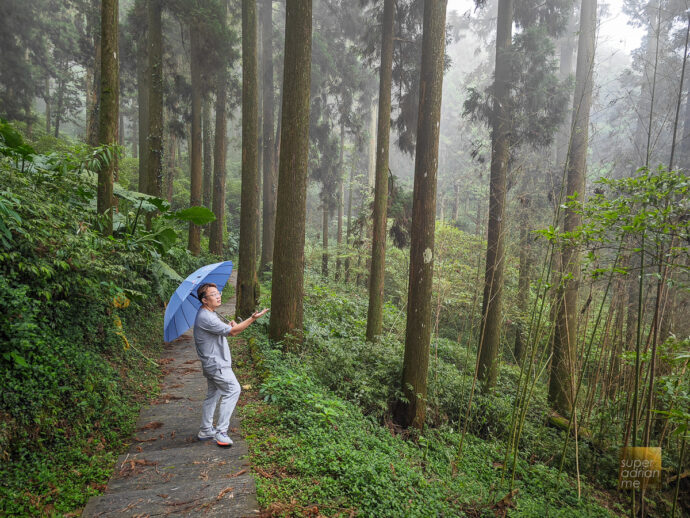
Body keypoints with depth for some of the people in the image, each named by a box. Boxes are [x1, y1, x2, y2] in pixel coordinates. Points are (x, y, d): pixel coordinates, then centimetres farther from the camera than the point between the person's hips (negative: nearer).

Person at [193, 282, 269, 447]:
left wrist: (229, 326, 1)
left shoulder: (209, 314, 10)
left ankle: (205, 431, 27)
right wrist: (253, 318, -26)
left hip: (212, 363, 10)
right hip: (216, 364, -10)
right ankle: (221, 432, -1)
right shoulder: (205, 318, -24)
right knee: (233, 390, -5)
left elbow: (221, 331, 21)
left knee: (213, 394, 17)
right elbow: (233, 331, -24)